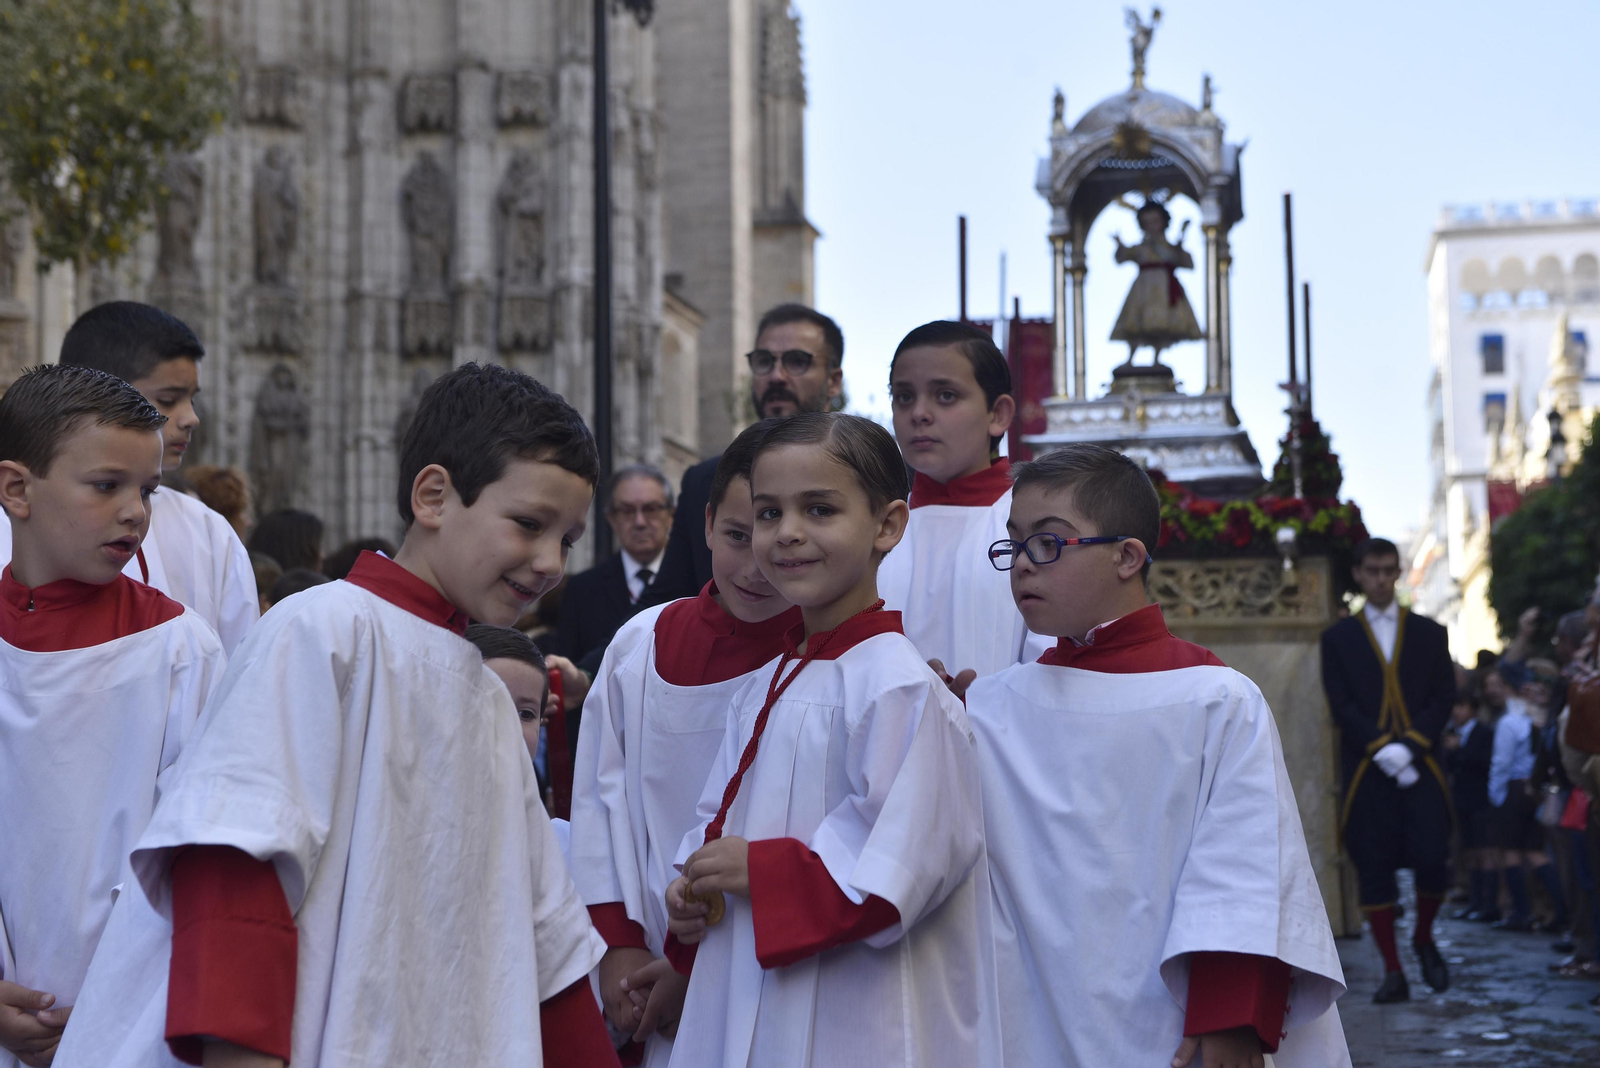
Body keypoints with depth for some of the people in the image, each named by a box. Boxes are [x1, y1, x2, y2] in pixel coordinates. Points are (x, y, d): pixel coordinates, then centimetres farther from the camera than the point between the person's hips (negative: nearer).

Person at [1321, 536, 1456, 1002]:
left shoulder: (1429, 633, 13)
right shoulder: (1338, 638, 10)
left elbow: (1443, 698, 5)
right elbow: (1341, 705, 2)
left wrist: (1409, 746, -10)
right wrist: (1382, 749, -12)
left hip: (1421, 766, 0)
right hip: (1367, 770, 0)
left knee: (1433, 859, -10)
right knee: (1374, 869, -3)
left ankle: (1424, 939, 19)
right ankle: (1393, 973, 2)